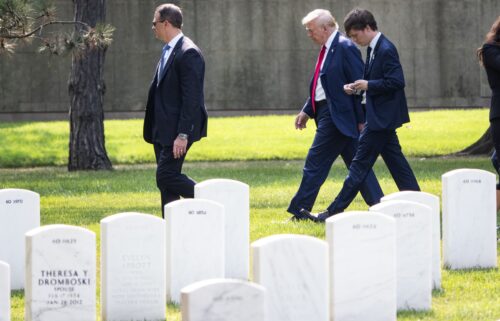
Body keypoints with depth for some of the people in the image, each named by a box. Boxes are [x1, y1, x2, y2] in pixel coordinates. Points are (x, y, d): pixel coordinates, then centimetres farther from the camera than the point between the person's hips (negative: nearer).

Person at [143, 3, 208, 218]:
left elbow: (191, 98, -20)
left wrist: (183, 135, -23)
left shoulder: (188, 53, -16)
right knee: (166, 180, 8)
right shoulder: (168, 51, 15)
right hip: (163, 130, 10)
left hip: (177, 129, -10)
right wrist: (154, 129, 18)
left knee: (166, 176, -14)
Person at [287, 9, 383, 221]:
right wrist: (307, 111, 16)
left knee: (316, 162, -5)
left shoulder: (345, 48, -14)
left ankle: (300, 211, 0)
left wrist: (361, 120, -17)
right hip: (327, 113, 10)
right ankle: (378, 205, 11)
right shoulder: (328, 49, 14)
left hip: (337, 115, -10)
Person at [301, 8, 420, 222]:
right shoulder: (374, 49, 13)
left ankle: (335, 212, -5)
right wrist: (357, 87, 4)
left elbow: (397, 82, -23)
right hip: (382, 117, 10)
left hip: (382, 118, -10)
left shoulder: (386, 50, -17)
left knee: (361, 163, -7)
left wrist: (368, 85, -18)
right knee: (395, 162, 11)